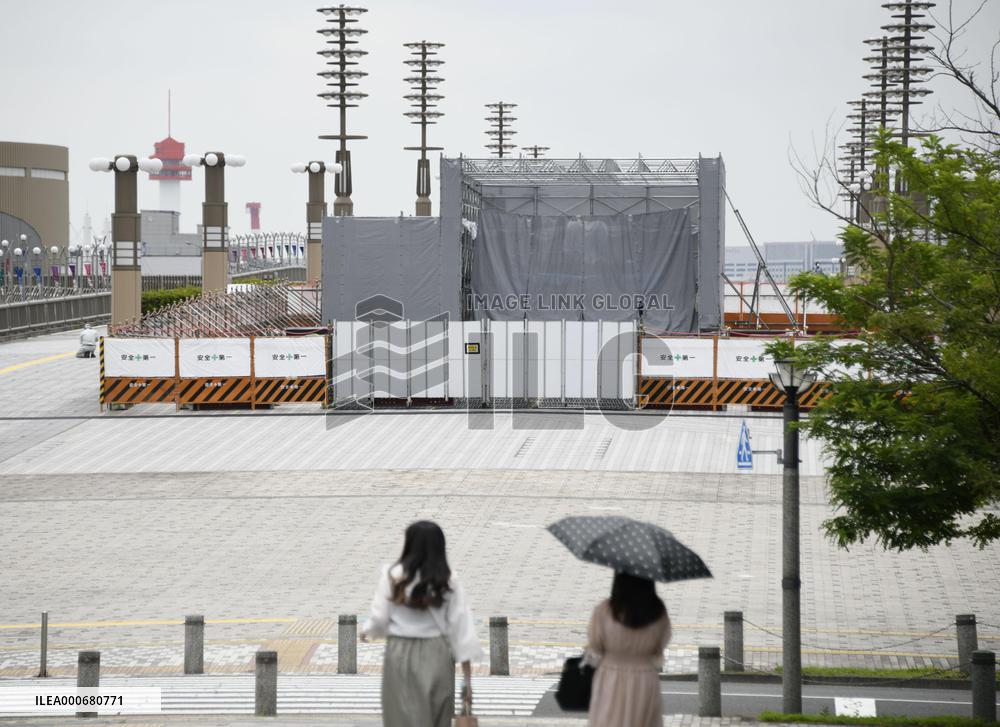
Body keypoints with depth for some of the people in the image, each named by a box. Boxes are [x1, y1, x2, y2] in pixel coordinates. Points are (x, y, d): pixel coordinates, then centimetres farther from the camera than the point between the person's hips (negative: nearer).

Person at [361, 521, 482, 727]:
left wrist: (367, 631, 20)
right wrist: (468, 679, -1)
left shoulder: (394, 576, -8)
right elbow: (462, 629, -4)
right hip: (437, 656, 2)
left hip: (401, 656, -2)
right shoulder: (449, 582, -3)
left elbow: (380, 619, -4)